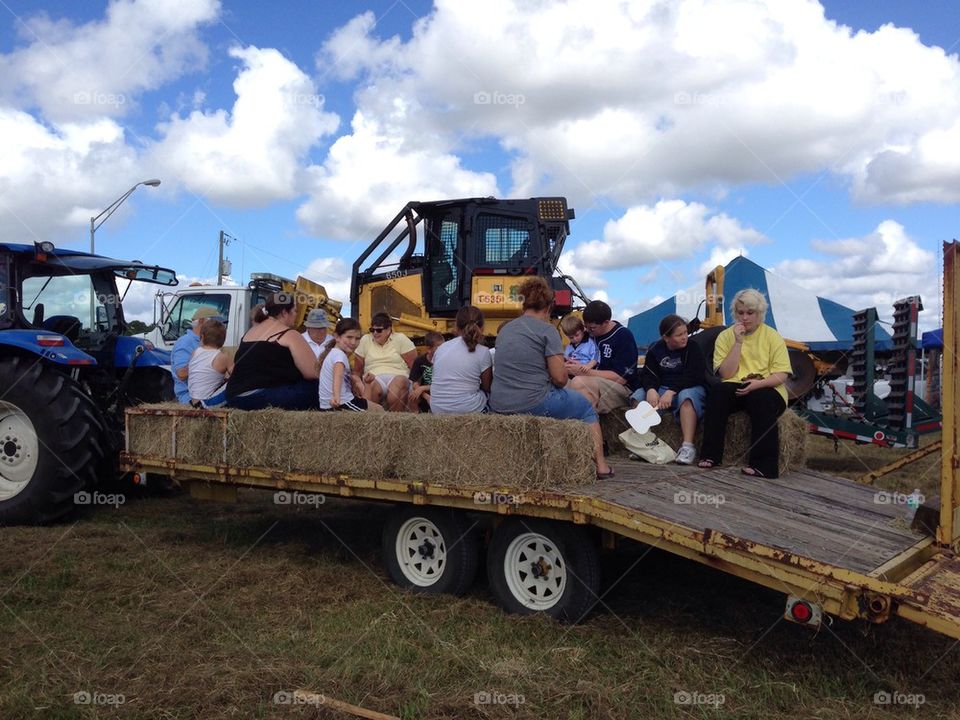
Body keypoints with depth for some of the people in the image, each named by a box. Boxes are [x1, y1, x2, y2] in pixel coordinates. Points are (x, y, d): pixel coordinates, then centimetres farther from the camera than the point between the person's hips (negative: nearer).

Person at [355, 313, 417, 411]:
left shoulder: (400, 339, 6)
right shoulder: (365, 340, 12)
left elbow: (414, 366, 2)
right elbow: (358, 369, 12)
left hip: (398, 377, -1)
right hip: (374, 378, 1)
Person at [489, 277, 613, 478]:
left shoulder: (505, 329, 13)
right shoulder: (547, 330, -8)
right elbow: (560, 377, -11)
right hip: (533, 404, -7)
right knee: (586, 408, 19)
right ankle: (600, 466, 17)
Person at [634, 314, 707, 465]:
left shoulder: (693, 347, -7)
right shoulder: (655, 349, 5)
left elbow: (693, 376, -17)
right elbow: (648, 374, -4)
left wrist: (671, 391, -30)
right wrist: (651, 389, -28)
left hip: (690, 388, -4)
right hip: (662, 389, 4)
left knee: (686, 396, -38)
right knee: (639, 396, -20)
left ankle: (688, 446, -44)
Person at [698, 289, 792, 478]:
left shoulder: (772, 336, 3)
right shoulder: (725, 336, 6)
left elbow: (781, 375, -5)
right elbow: (726, 374, -5)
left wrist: (759, 383, -24)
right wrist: (738, 342, -11)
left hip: (766, 390, -1)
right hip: (735, 390, 2)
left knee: (761, 399, -35)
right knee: (717, 391, -30)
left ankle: (763, 464, -36)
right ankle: (710, 455, -28)